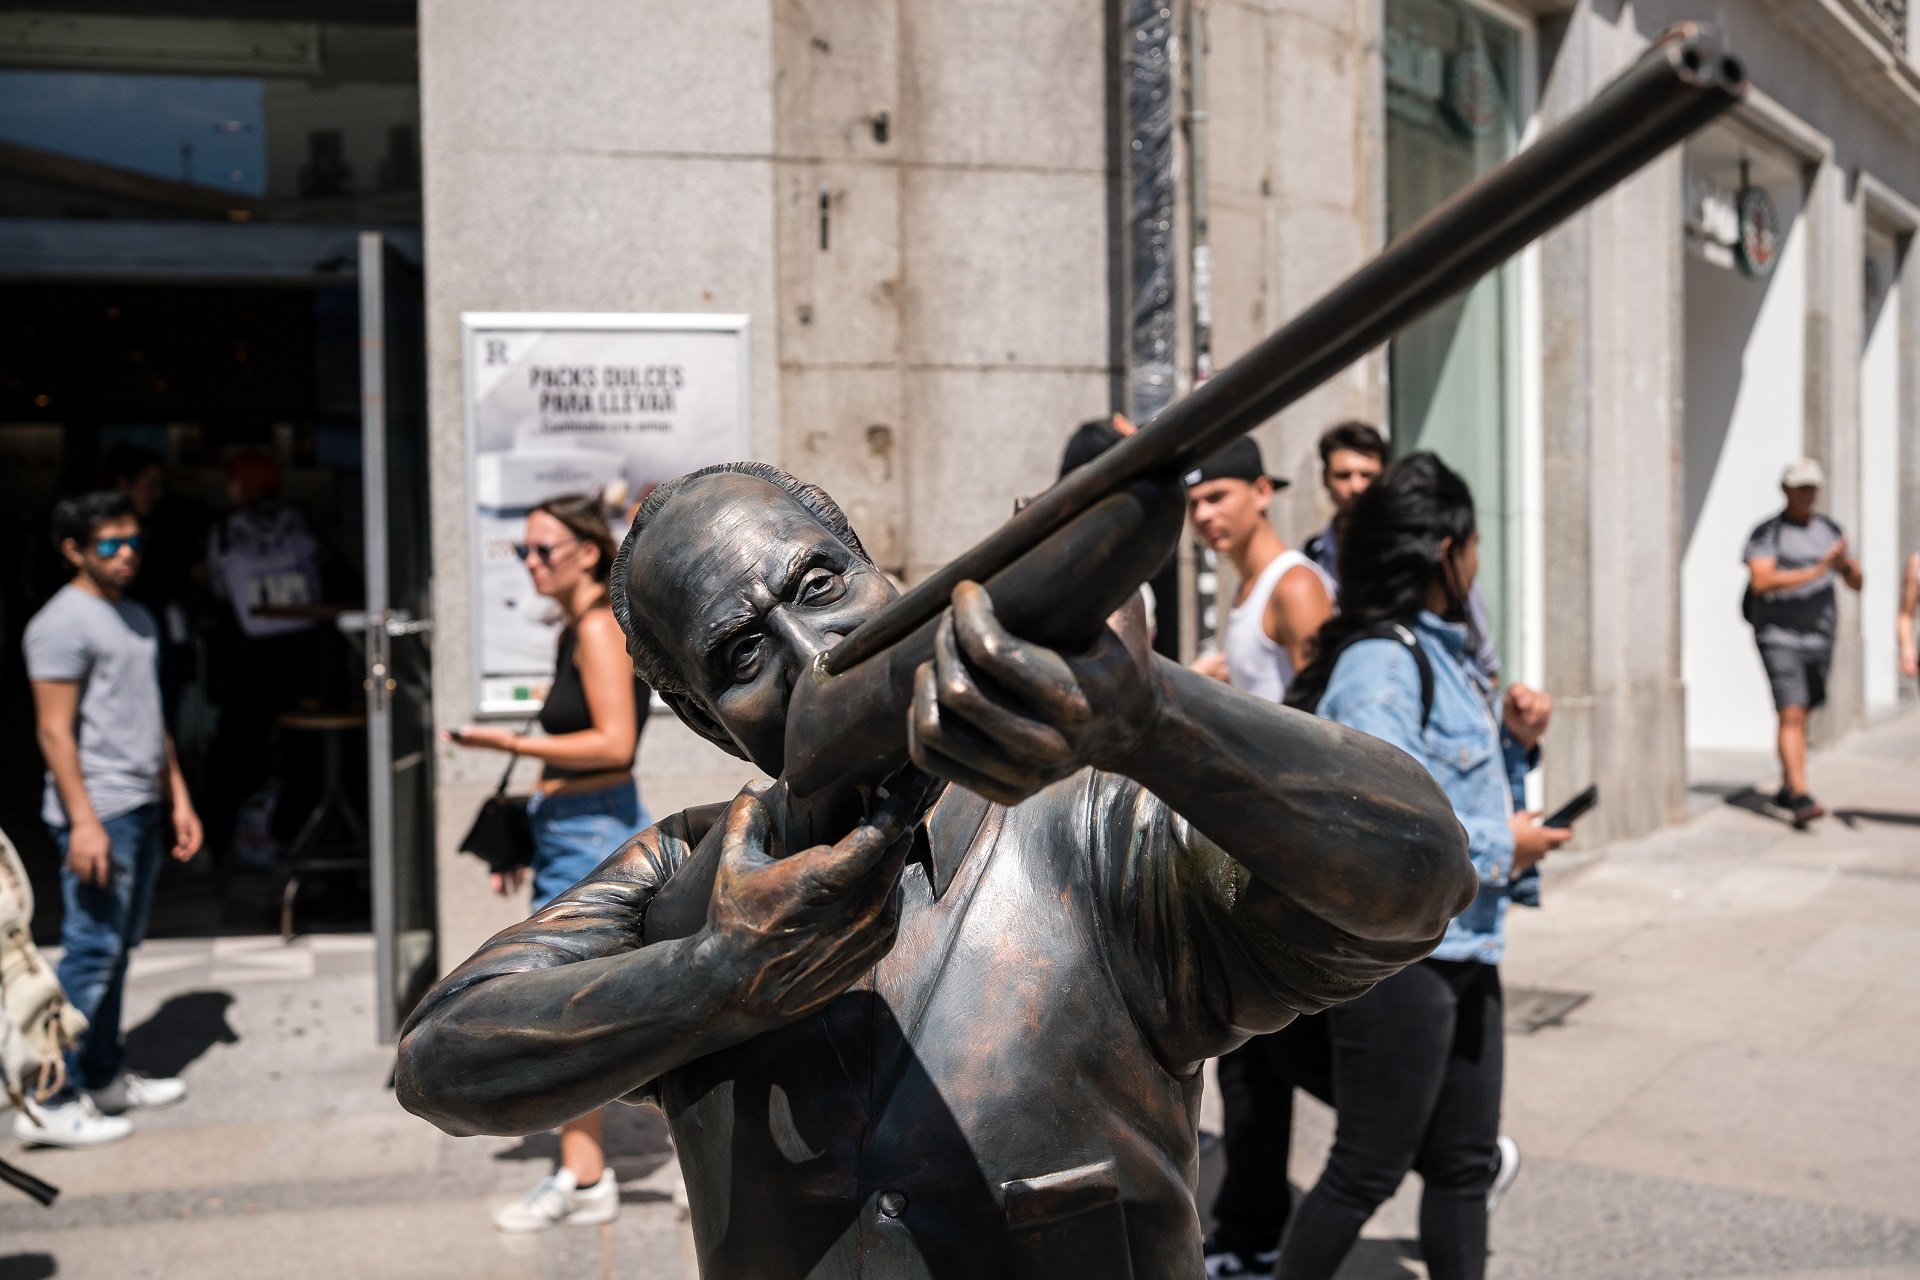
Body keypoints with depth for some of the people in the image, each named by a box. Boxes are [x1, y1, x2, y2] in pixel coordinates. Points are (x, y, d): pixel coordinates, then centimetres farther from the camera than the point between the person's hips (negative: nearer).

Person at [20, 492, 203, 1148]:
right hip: (99, 812, -9)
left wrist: (178, 799, 19)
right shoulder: (63, 622, -10)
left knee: (119, 948, 14)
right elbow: (55, 730, -15)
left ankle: (103, 1077, 25)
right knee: (91, 951, -8)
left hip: (143, 808, 9)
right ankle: (49, 1103, -1)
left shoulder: (137, 618, 17)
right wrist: (84, 821, -20)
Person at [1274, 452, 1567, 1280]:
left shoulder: (1442, 651, 11)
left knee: (1465, 1164, 17)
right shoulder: (1378, 666, -19)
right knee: (1368, 1171, 4)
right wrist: (1501, 848, -16)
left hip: (1462, 946, 9)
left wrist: (1513, 737, 4)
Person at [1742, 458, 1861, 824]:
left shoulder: (1830, 530, 12)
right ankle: (1800, 797, -20)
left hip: (1819, 636, 6)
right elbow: (1761, 581, -21)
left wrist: (1846, 565, -10)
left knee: (1799, 715, 14)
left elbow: (1858, 583, 13)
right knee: (1791, 715, -15)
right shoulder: (1766, 533, -6)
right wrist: (1816, 571, -24)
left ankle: (1786, 788, 29)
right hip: (1778, 635, -6)